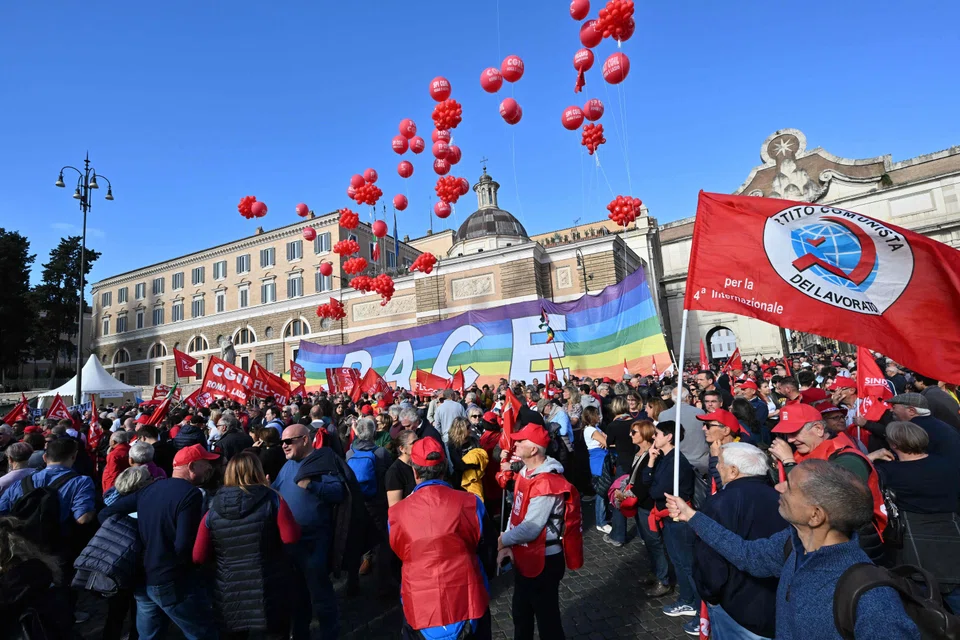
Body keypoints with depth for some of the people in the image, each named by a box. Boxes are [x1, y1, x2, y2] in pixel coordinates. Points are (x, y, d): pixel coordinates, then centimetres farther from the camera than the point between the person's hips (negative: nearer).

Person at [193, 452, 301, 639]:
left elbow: (198, 557, 1)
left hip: (230, 595, 3)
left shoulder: (213, 511, -4)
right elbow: (291, 537, -16)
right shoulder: (271, 499, -13)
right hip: (271, 591, -2)